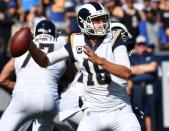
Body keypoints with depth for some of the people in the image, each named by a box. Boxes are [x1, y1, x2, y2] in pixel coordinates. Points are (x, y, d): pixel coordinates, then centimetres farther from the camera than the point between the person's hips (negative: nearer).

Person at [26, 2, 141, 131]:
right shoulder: (77, 43, 0)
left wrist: (99, 60, -32)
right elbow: (45, 61, 4)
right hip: (93, 114, 2)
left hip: (119, 111, -2)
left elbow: (126, 73, -21)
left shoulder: (114, 39, -10)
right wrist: (30, 45, -13)